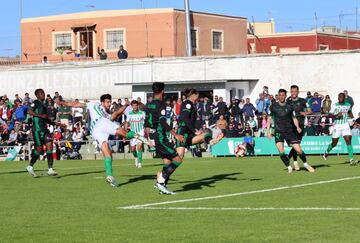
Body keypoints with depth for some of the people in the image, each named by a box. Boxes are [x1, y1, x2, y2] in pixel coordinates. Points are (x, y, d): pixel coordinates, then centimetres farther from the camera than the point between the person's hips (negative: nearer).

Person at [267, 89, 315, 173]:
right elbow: (269, 118, 5)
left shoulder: (289, 107, 3)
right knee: (281, 151, -17)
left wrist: (297, 127, -6)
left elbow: (294, 118, 12)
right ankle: (289, 167, 0)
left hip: (289, 131, 1)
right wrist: (268, 131, -2)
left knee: (298, 150, -4)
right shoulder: (273, 106, 0)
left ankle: (305, 164, 20)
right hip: (279, 132, -1)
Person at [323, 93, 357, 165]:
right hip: (337, 126, -2)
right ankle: (327, 152, 37)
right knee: (334, 143, 4)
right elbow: (330, 115, -8)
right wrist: (336, 115, -25)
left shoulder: (348, 105, 8)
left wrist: (351, 115, 10)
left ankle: (351, 159, -16)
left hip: (345, 125, 2)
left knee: (348, 140, -14)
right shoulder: (334, 105, -2)